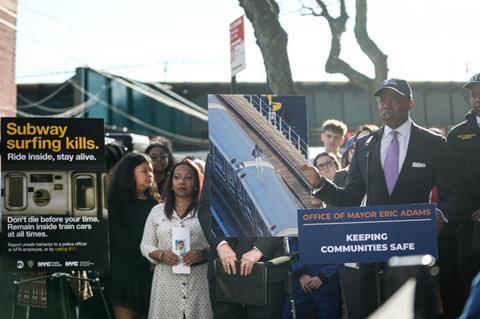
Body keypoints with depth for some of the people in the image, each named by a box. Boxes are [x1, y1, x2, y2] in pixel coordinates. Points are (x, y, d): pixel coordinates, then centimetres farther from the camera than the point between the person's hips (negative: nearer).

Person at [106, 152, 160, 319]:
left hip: (151, 272, 4)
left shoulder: (154, 201, 15)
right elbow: (118, 237, -8)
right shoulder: (116, 201, 2)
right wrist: (146, 258, -14)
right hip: (125, 272, -4)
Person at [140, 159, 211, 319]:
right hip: (167, 281, 1)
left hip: (199, 281, -1)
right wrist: (161, 255, -7)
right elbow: (146, 245, 13)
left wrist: (203, 254, -16)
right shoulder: (157, 211, 13)